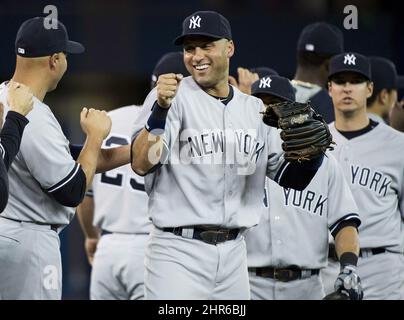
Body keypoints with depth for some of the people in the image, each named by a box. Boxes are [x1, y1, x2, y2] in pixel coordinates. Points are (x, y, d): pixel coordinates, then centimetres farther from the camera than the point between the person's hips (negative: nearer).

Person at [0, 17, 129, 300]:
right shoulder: (34, 120, -22)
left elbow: (65, 161, 16)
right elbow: (73, 192, -17)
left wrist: (136, 152, 16)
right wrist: (96, 135, -4)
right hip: (29, 243, -10)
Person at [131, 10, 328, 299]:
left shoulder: (255, 110, 12)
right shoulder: (172, 96, -5)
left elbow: (290, 177, 13)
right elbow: (141, 164, -17)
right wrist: (160, 109, -31)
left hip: (233, 253, 5)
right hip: (178, 251, -5)